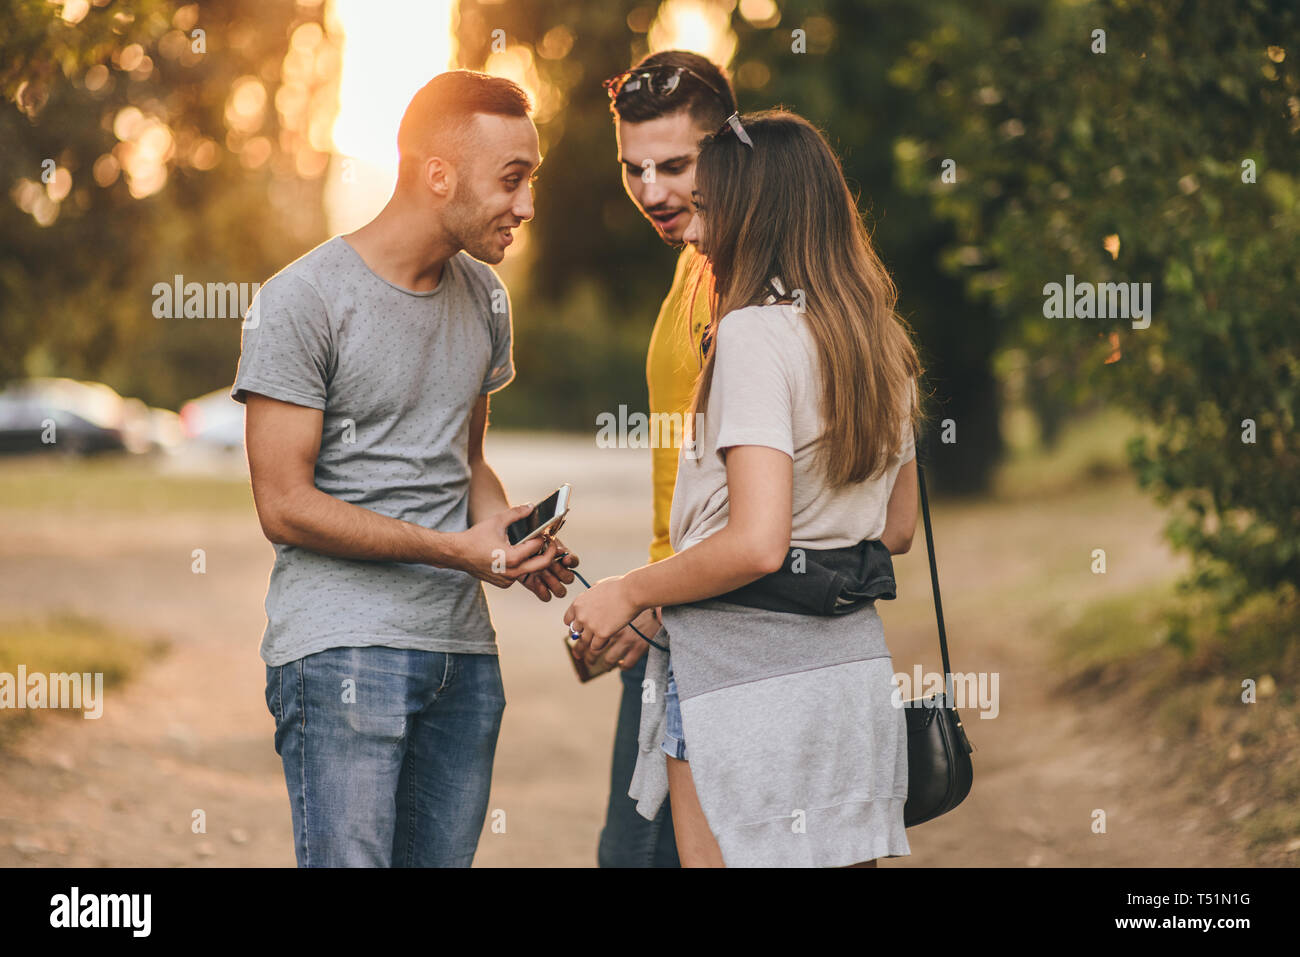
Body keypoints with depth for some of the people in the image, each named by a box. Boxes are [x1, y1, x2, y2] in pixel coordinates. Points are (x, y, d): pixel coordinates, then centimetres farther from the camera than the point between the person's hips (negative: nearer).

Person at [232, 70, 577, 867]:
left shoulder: (484, 296, 14)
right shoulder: (302, 301, -8)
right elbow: (285, 507, -10)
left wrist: (509, 536, 1)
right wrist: (455, 549, -15)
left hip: (464, 650, 7)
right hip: (342, 648, -6)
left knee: (445, 858, 7)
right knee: (349, 860, -11)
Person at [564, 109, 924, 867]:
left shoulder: (754, 331, -15)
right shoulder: (882, 341, 11)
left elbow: (756, 543, -22)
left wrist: (628, 593, -10)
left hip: (744, 667, -8)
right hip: (856, 658, 8)